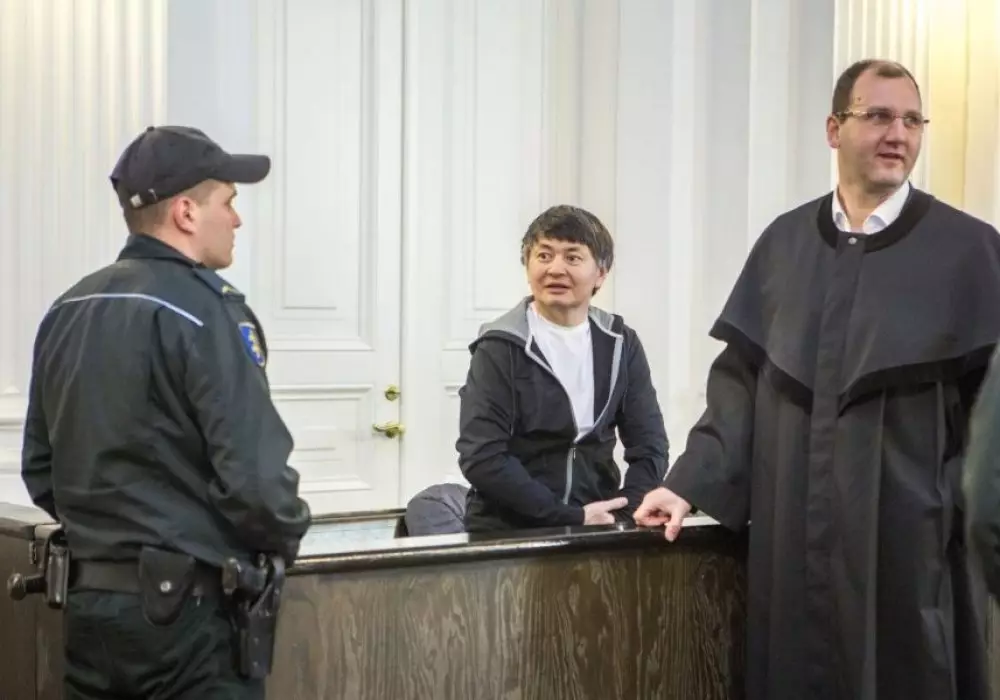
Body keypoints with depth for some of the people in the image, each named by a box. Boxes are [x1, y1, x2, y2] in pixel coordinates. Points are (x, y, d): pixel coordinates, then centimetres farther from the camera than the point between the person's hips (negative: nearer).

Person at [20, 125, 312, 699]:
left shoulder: (66, 312, 9)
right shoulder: (203, 312, -14)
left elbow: (40, 467, 14)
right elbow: (254, 473, -19)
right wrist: (286, 540, -1)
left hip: (87, 598, 8)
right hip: (186, 607, -7)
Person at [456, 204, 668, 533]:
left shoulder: (620, 344, 8)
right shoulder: (501, 348, -4)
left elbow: (649, 446, 6)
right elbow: (481, 458, -12)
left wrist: (620, 516, -10)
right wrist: (572, 518, -16)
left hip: (597, 529, 2)